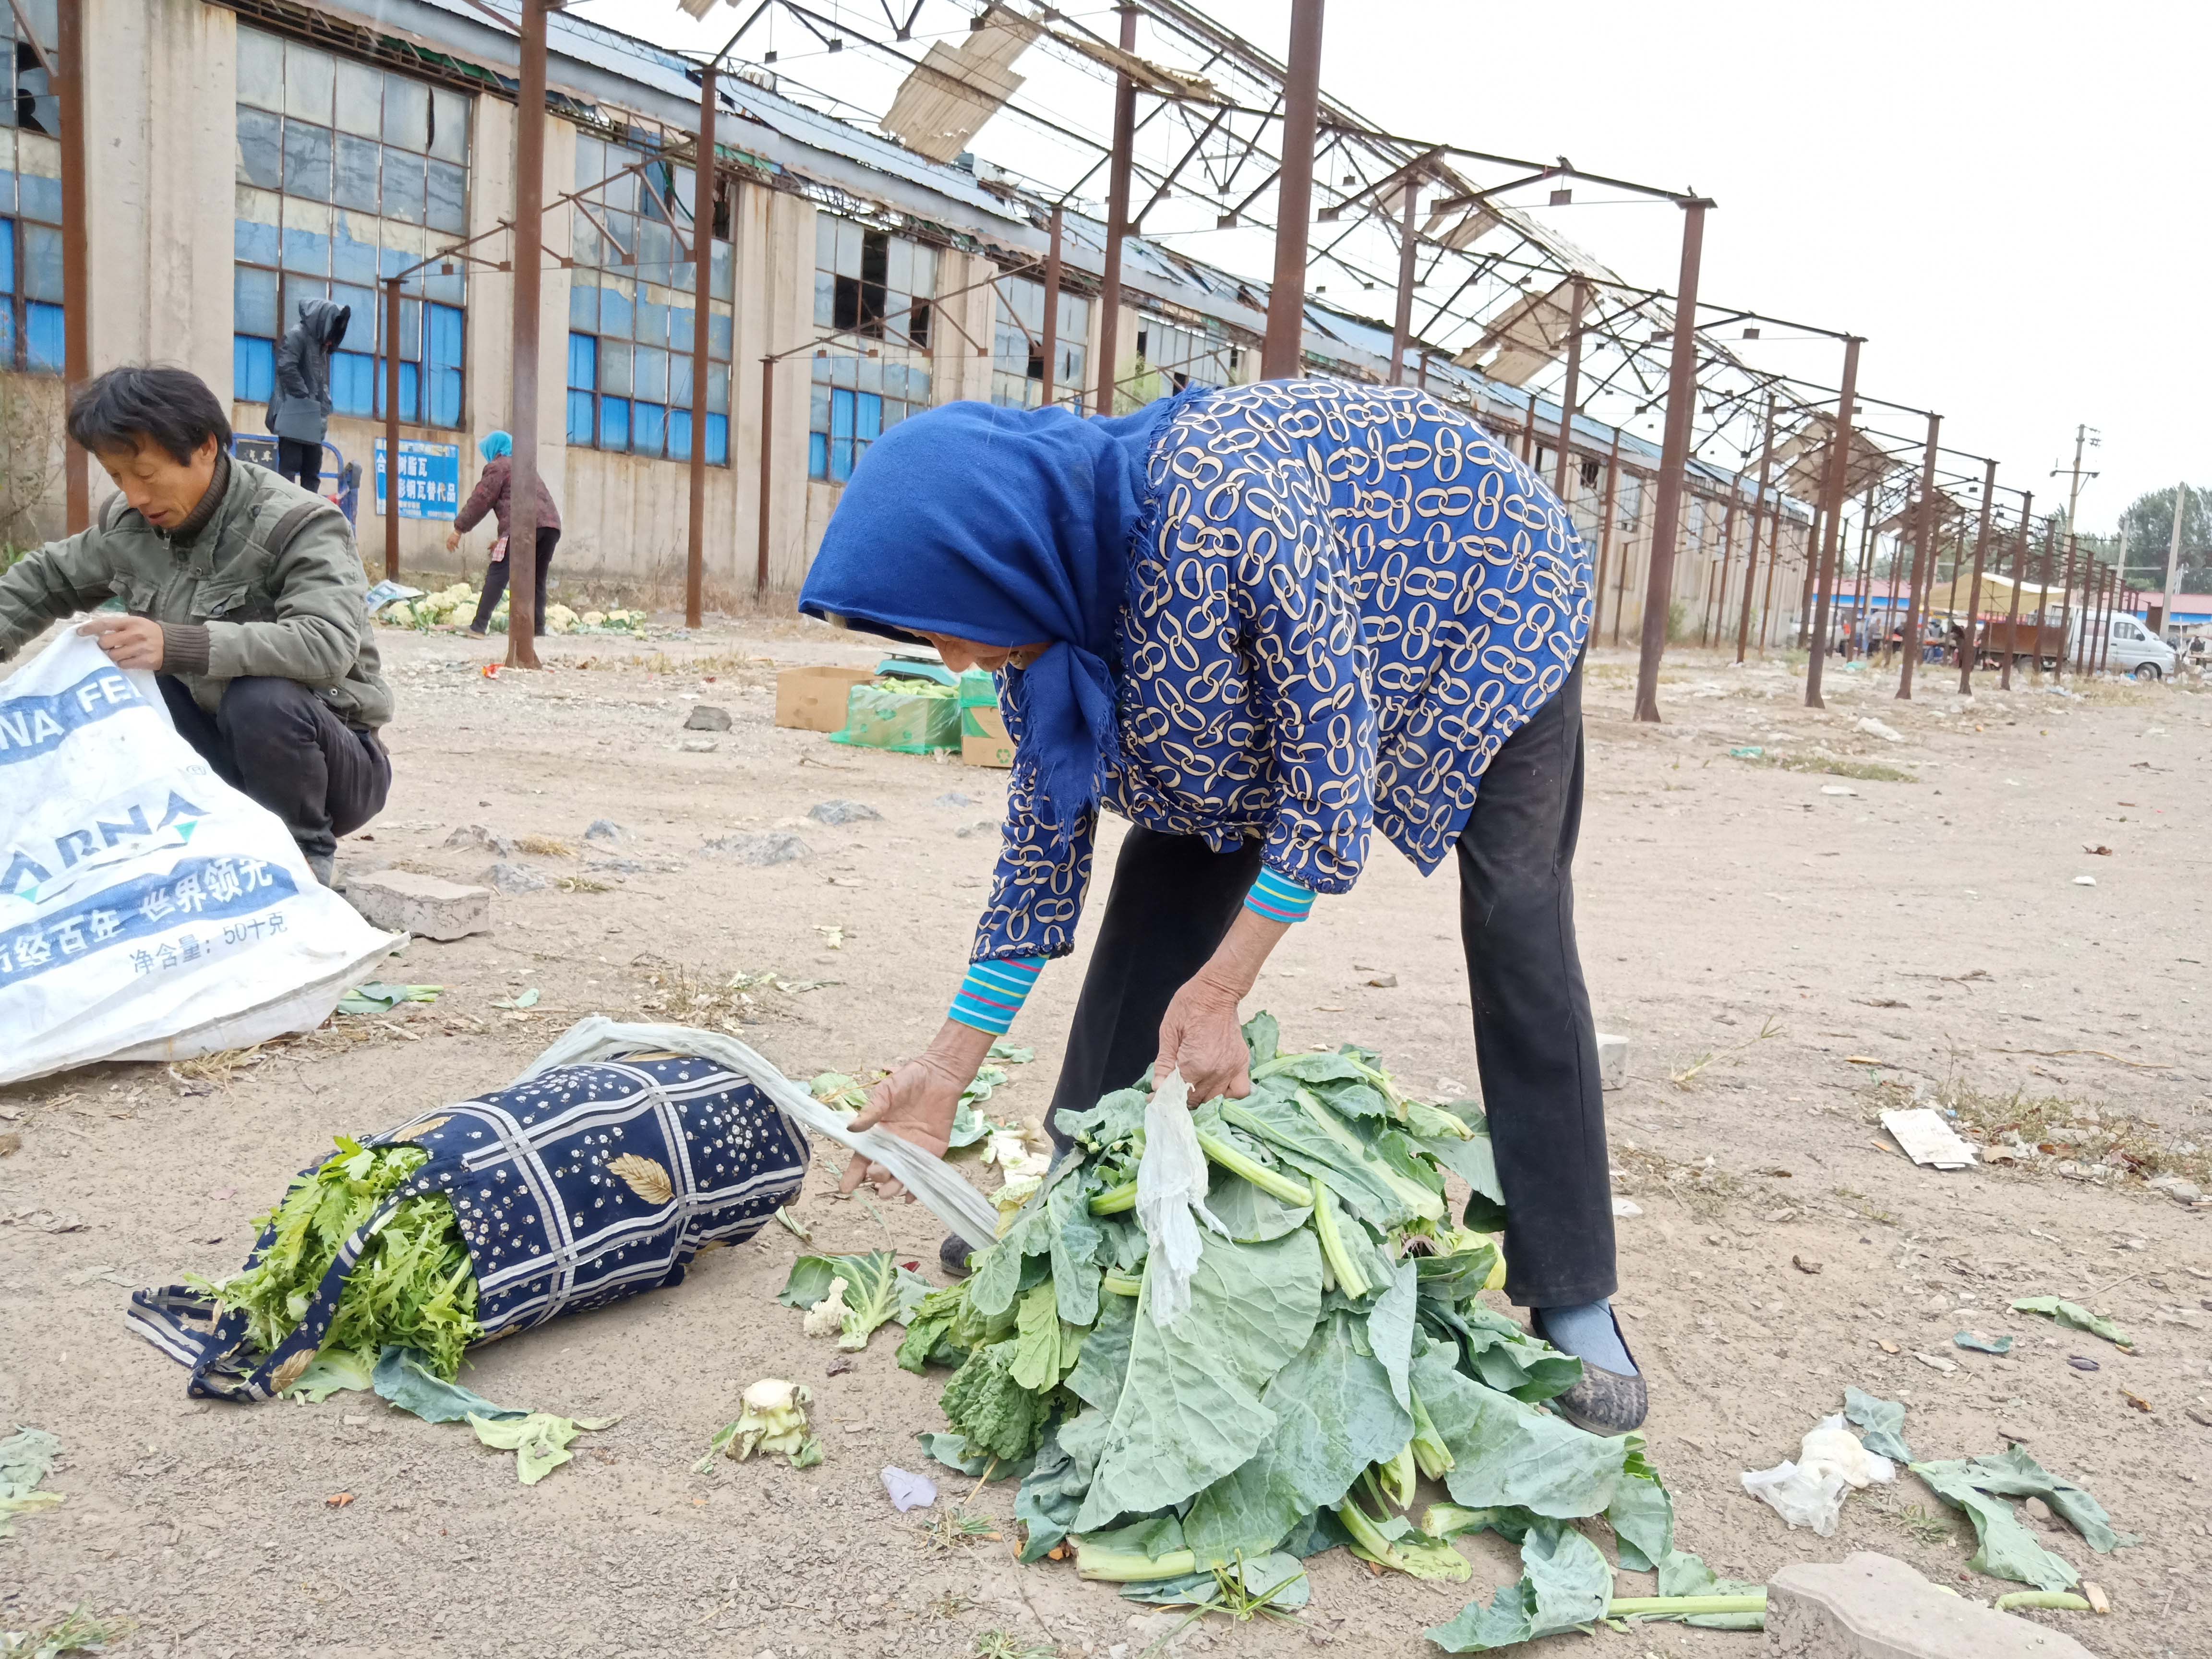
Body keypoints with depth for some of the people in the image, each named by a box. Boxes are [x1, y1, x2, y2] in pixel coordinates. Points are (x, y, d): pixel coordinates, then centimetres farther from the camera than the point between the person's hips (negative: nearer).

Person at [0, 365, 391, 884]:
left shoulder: (298, 526, -20)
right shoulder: (127, 522, 0)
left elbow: (328, 645, -37)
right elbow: (45, 578, 20)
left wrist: (178, 645, -45)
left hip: (334, 760, -6)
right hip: (222, 748, 6)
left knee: (260, 697, -36)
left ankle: (304, 856, -11)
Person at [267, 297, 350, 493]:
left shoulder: (321, 343, 20)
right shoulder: (297, 335, -5)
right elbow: (286, 368, -17)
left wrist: (324, 410, 9)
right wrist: (306, 398, -16)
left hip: (313, 418, 9)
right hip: (294, 414, -9)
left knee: (312, 471, 7)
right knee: (289, 466, -10)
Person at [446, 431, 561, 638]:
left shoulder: (497, 466, 11)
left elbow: (480, 501, 4)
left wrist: (459, 529, 7)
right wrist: (503, 539, 37)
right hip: (552, 524, 7)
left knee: (498, 573, -7)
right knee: (537, 579, 13)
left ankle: (479, 627, -14)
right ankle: (538, 629, 8)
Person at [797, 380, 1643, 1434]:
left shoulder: (1220, 502, -42)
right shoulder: (1043, 601, -17)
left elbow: (1329, 759, -34)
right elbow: (1046, 832, -9)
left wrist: (1219, 989, -32)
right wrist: (949, 1069, -8)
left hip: (1482, 599, -6)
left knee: (1517, 921, -17)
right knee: (1167, 873, -3)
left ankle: (1574, 1306, -6)